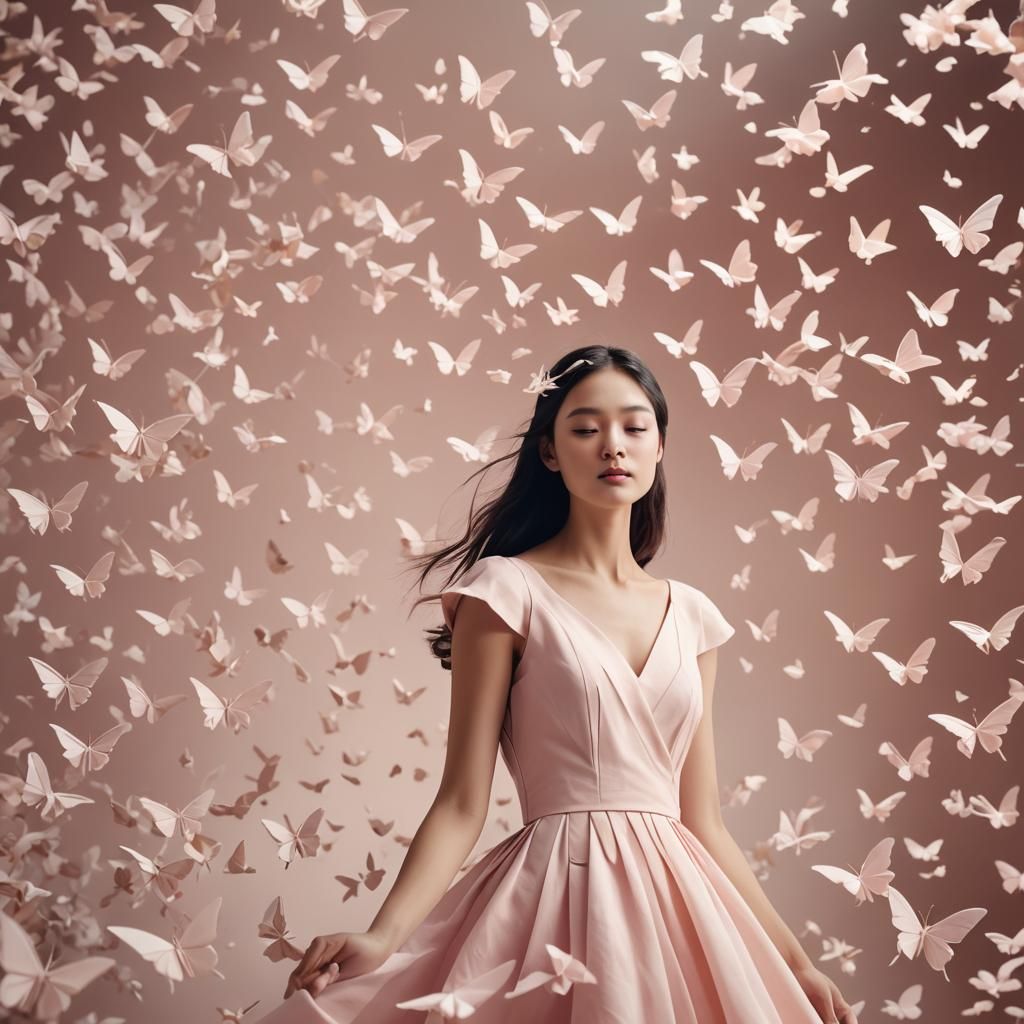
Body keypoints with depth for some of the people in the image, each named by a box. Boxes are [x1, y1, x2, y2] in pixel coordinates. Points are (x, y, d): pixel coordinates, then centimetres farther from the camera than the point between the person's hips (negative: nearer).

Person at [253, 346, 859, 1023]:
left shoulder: (690, 616, 9)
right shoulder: (509, 590, -5)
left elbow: (702, 823, 11)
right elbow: (463, 801, -8)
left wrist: (795, 964, 11)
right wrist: (383, 937, -21)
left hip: (676, 900, 5)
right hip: (560, 891, -4)